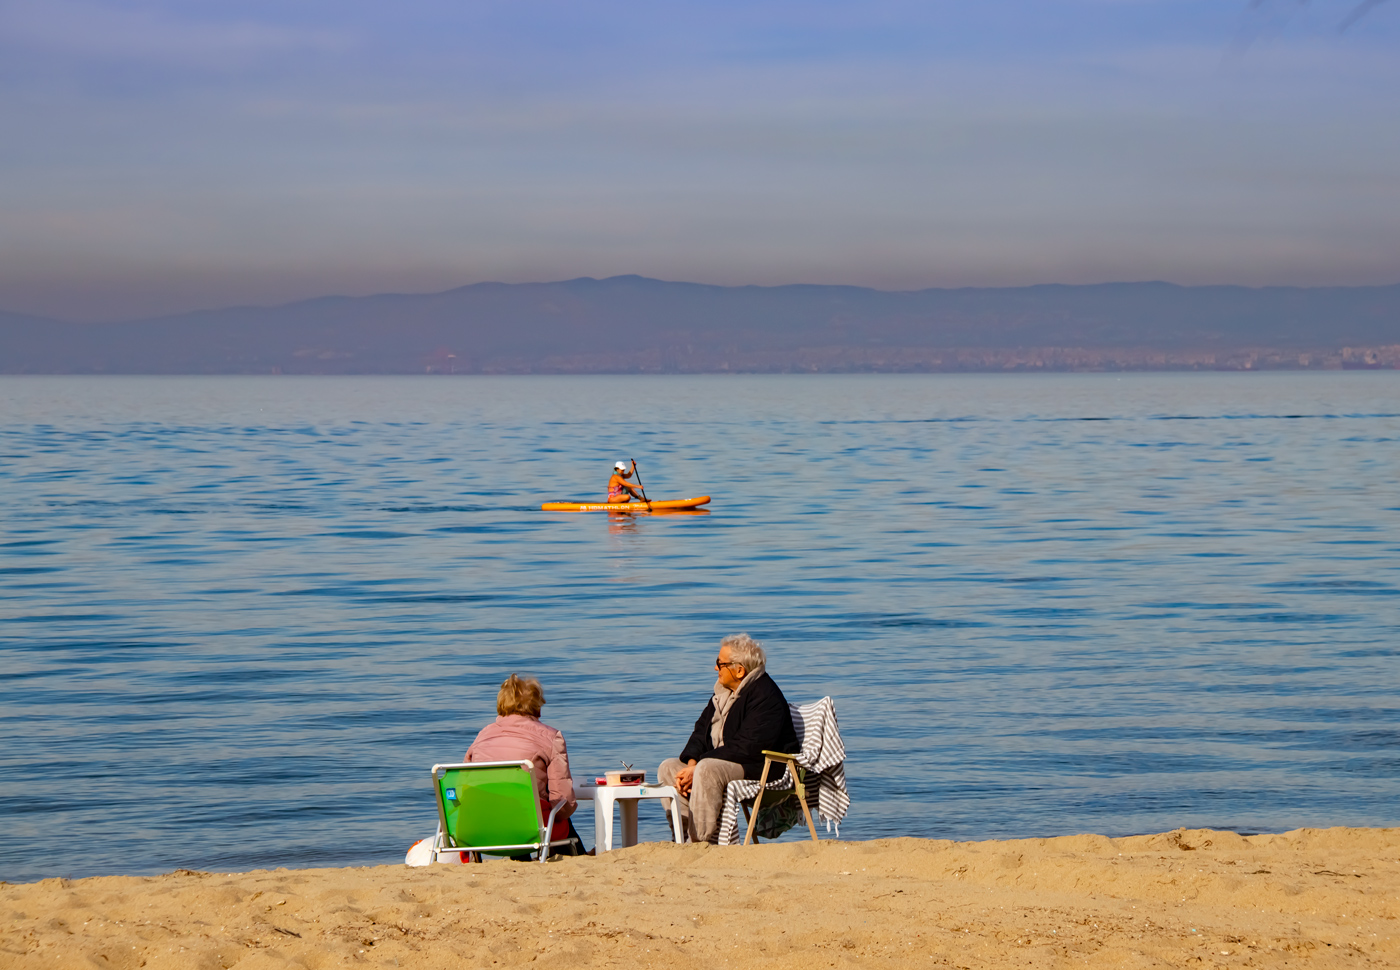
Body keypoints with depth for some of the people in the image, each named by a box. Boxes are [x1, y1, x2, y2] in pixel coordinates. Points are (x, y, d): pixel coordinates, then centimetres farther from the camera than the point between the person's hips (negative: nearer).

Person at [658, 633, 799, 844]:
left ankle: (703, 841, -34)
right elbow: (702, 730, 14)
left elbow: (746, 747, -25)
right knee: (668, 768, -2)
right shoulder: (724, 690, 14)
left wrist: (697, 767, -25)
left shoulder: (765, 696, -18)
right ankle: (683, 835, -13)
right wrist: (691, 763, -8)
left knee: (707, 770, -36)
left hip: (761, 768, -10)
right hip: (721, 761, 10)